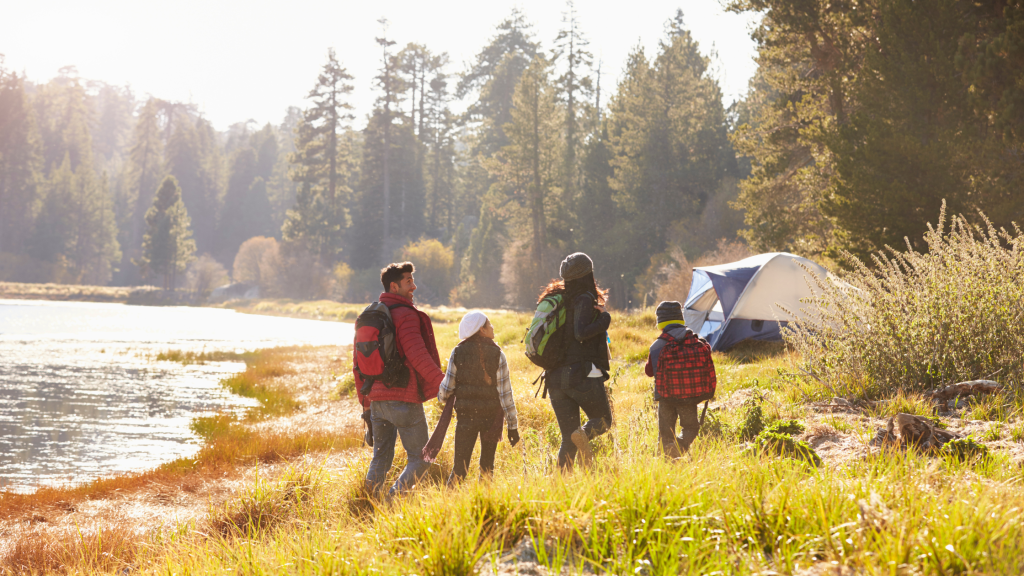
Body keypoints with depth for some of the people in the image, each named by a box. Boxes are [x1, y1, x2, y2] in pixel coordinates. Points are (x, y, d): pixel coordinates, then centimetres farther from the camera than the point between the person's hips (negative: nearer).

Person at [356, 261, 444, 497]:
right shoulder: (405, 315, -11)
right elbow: (417, 356, -21)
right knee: (420, 459, 2)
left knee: (380, 458, 18)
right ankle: (393, 500, -13)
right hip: (404, 399, -7)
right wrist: (442, 382, -17)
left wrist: (365, 399, 22)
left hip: (376, 399, 7)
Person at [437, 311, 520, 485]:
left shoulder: (458, 352, -4)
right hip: (492, 416, -1)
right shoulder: (496, 354, -7)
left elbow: (446, 388, -2)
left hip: (466, 415, 1)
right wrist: (512, 425, -2)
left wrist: (441, 398, 23)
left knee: (460, 467, 3)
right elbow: (505, 393, -7)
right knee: (487, 466, 13)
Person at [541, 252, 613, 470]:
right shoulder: (585, 299, -8)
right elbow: (581, 334, -22)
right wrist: (604, 318, -8)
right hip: (583, 374, -6)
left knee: (568, 439, 8)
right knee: (602, 419, 13)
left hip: (556, 377, 6)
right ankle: (584, 434, -18)